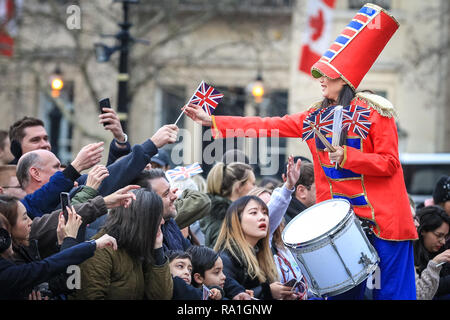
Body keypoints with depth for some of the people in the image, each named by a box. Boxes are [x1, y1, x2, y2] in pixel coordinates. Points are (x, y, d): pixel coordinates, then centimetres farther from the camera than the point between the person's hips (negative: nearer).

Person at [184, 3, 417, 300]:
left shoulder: (374, 113, -6)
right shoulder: (315, 118, 10)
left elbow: (389, 163, -8)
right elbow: (268, 126, 8)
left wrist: (347, 156, -19)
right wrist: (213, 121, 4)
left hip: (382, 219, -5)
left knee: (391, 291, -4)